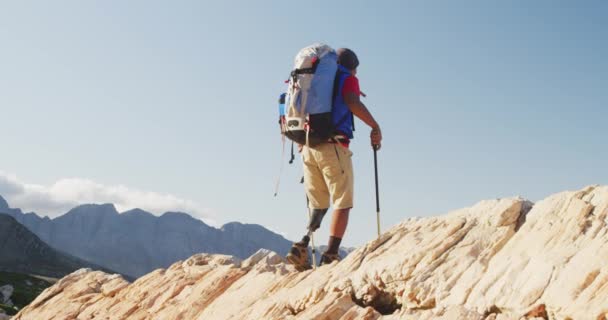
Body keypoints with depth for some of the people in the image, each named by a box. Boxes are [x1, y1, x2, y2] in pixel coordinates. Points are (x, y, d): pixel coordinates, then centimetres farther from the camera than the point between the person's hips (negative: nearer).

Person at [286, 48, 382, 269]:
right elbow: (352, 102, -16)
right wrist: (375, 127, -10)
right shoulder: (348, 78, 5)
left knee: (318, 206, 14)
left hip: (308, 148, 6)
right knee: (342, 204, 1)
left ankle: (302, 247, -4)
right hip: (334, 147, -6)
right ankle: (330, 256, -9)